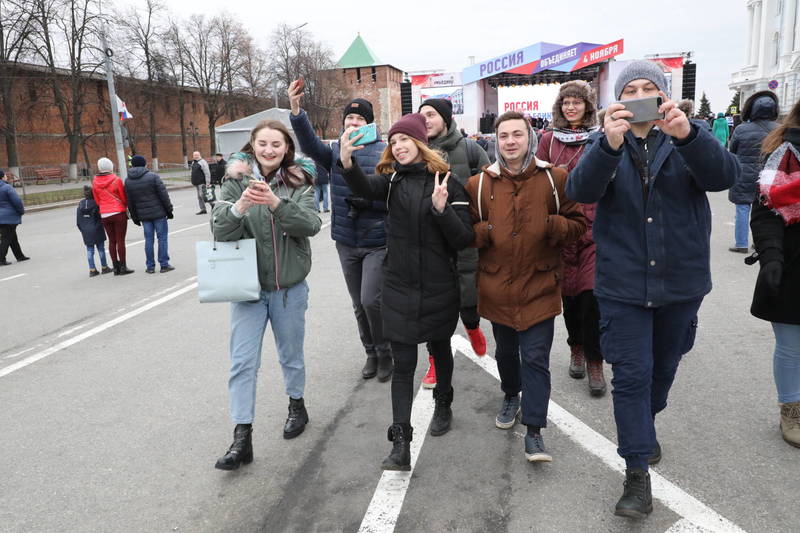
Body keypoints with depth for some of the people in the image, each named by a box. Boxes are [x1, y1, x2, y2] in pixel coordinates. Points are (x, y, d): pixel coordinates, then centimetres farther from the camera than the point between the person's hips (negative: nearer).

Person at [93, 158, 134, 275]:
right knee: (120, 240, -1)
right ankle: (123, 267, 0)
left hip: (105, 215, 4)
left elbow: (97, 200, 9)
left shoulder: (95, 182, 3)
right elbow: (123, 197, -2)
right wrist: (125, 207, 17)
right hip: (119, 213, -4)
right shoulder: (116, 180, -10)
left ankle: (116, 267, 13)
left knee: (112, 241, 11)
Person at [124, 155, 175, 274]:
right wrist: (169, 210, -1)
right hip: (158, 213, -4)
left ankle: (150, 266, 11)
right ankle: (164, 265, 2)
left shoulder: (128, 181, 5)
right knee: (162, 237, 2)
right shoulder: (153, 176, -8)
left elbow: (130, 202, 8)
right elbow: (164, 195, -9)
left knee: (148, 239, 9)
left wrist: (135, 217, 15)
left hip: (143, 215, 4)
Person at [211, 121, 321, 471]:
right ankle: (242, 439, 6)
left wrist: (276, 203, -32)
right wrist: (239, 207, -31)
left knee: (291, 354, 18)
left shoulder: (298, 182, -2)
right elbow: (219, 229, -11)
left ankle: (297, 406, 42)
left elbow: (311, 225, -17)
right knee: (243, 362, -3)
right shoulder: (236, 181, -2)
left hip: (290, 286, 1)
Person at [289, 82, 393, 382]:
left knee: (370, 300, -10)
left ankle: (385, 353, 15)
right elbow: (309, 145, -17)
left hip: (377, 242, -4)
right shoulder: (335, 151, 4)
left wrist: (369, 201, -21)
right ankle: (371, 353, 33)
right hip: (346, 243, 4)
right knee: (359, 305, 14)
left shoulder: (384, 152, -6)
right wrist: (296, 111, -30)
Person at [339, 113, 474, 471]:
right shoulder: (392, 178, 1)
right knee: (403, 362, -1)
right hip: (399, 287, 1)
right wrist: (347, 162, -42)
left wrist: (442, 209, -26)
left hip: (439, 287, -1)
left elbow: (464, 239, -10)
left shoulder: (448, 183, -5)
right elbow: (365, 188, -23)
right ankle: (400, 443, 2)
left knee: (439, 349, 20)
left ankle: (443, 405, 46)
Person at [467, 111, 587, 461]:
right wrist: (486, 231, -14)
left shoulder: (555, 179, -3)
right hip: (497, 286, 2)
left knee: (536, 359, -2)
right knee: (506, 352, 19)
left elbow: (578, 223, 3)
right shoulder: (479, 184, 0)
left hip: (539, 286, -2)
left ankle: (534, 431, 8)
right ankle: (511, 397, 47)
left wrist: (552, 225, -16)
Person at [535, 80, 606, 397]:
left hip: (595, 226, -2)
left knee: (591, 293, -7)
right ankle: (576, 349, 30)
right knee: (568, 291, 9)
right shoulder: (549, 139, 9)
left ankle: (594, 362, 8)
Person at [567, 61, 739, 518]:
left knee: (664, 367, 19)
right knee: (632, 374, -3)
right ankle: (638, 472, 9)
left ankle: (645, 425, 46)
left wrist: (686, 134, -38)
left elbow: (725, 175, -20)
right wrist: (609, 145, -40)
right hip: (624, 283, -2)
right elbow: (581, 190, -21)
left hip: (681, 280, 2)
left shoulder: (687, 139, 0)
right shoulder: (606, 145, -2)